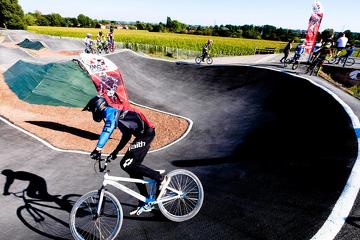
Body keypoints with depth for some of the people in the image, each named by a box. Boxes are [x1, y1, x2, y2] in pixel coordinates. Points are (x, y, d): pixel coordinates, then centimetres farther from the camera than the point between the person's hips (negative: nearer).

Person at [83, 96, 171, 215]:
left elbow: (107, 130, -27)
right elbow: (126, 135, 27)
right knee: (133, 168, 11)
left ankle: (161, 178, -4)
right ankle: (146, 203, 22)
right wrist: (115, 152, 27)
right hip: (145, 134, 10)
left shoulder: (110, 112, -5)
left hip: (145, 134, -10)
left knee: (126, 164, -11)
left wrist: (98, 149, -31)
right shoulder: (114, 113, 24)